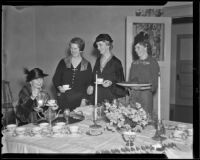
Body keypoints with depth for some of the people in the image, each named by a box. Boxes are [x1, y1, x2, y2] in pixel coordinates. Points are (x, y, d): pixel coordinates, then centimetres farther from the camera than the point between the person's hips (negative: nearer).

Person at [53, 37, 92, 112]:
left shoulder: (87, 65, 6)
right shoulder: (63, 62, 8)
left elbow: (88, 84, 5)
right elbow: (55, 78, 10)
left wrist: (84, 99, -3)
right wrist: (59, 87, -9)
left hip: (78, 99, 0)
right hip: (63, 99, 1)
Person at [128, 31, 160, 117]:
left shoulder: (152, 62, -1)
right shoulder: (134, 62, 15)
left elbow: (154, 83, -5)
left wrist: (144, 87, -20)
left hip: (146, 94, -4)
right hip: (133, 94, 5)